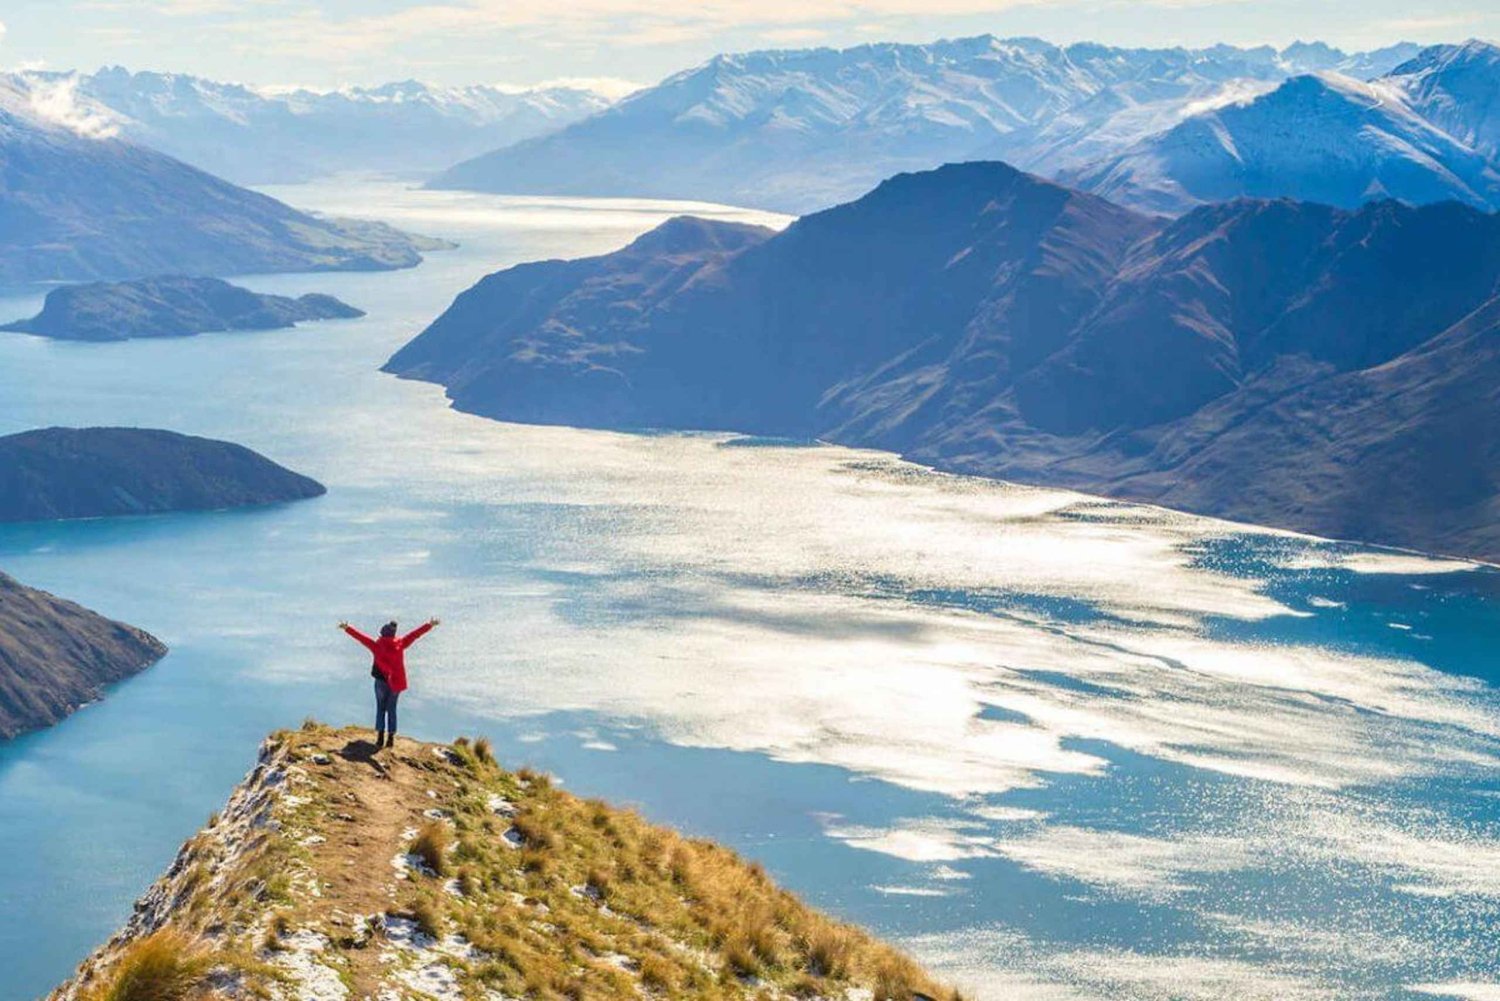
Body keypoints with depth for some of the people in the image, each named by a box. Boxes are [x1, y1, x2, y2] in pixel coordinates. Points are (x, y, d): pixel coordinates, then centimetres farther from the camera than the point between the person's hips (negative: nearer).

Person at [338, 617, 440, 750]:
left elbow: (360, 636, -8)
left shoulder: (377, 646, -13)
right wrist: (429, 625, 6)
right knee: (391, 709, 12)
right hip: (396, 682, 2)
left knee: (380, 709, 11)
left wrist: (347, 628, 0)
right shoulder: (400, 644, -9)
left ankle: (380, 738, 5)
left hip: (382, 682, -2)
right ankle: (391, 738, 9)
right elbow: (415, 634, -1)